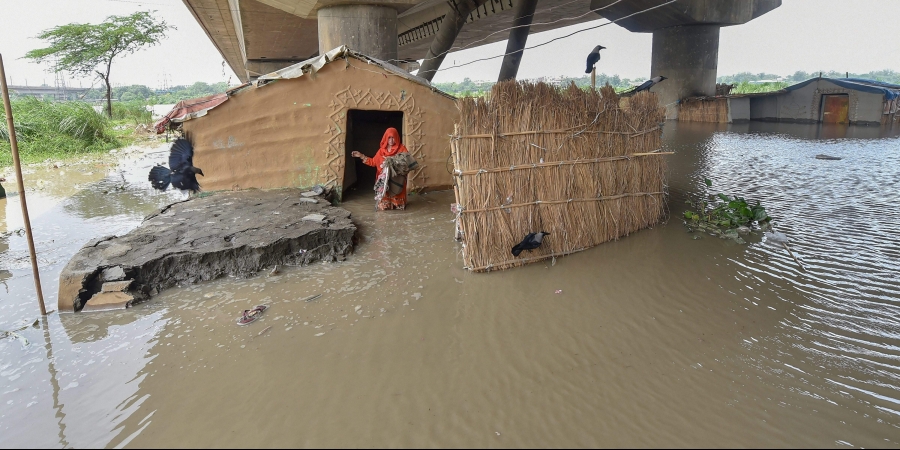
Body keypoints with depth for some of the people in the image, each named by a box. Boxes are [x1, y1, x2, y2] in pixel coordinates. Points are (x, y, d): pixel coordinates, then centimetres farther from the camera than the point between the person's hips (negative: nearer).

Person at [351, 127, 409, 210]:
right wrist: (361, 156, 10)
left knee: (398, 205, -5)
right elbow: (373, 162, 14)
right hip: (384, 180, 2)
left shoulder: (402, 149, 0)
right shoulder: (382, 150, 10)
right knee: (383, 206, -3)